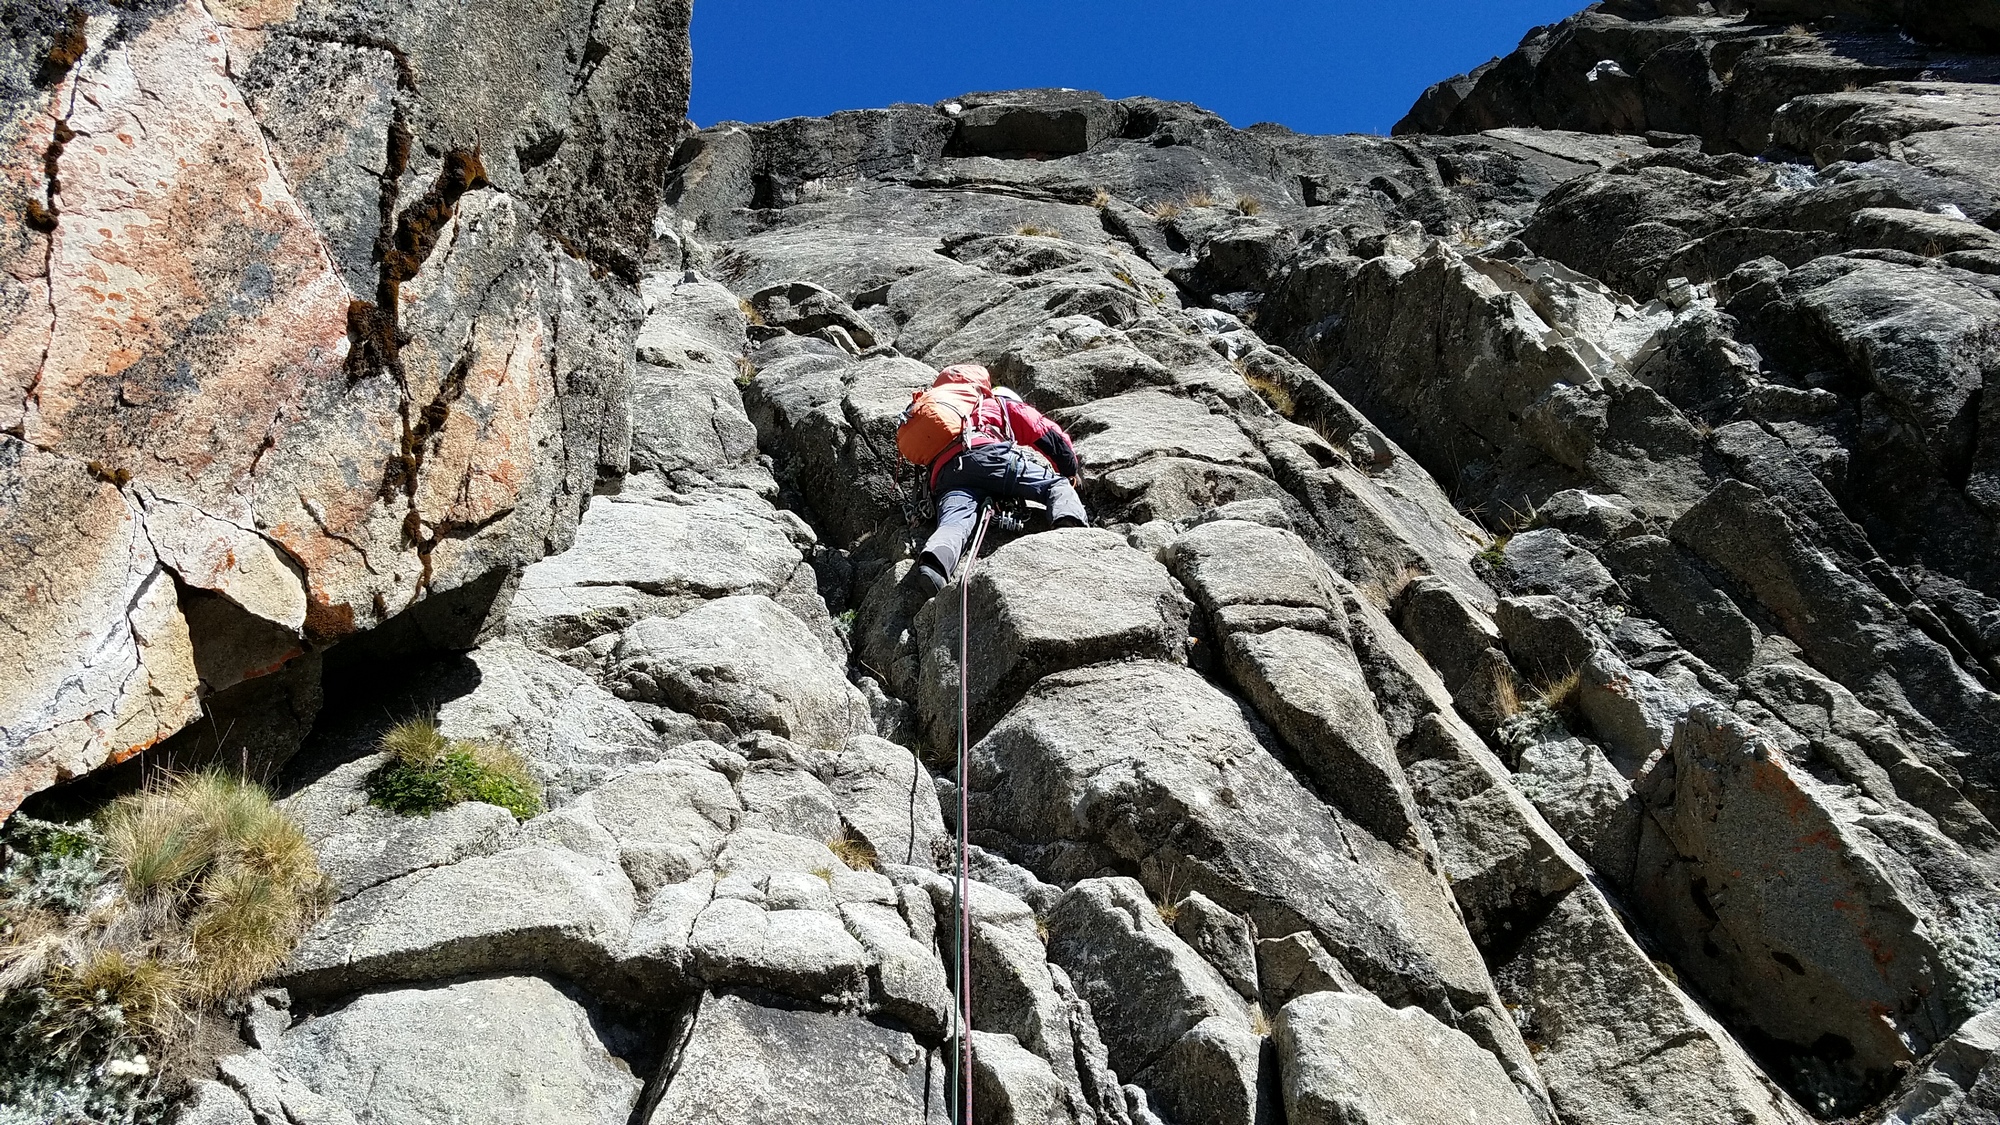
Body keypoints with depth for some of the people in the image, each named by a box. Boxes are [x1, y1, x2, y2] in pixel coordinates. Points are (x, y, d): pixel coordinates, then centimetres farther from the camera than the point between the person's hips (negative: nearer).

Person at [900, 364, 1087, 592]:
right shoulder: (1002, 403, 32)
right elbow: (1048, 434, 23)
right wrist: (1072, 469, 35)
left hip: (945, 474, 3)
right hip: (987, 453, -3)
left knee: (954, 524, -22)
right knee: (1058, 485, 5)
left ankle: (933, 562, -56)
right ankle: (1070, 522, -28)